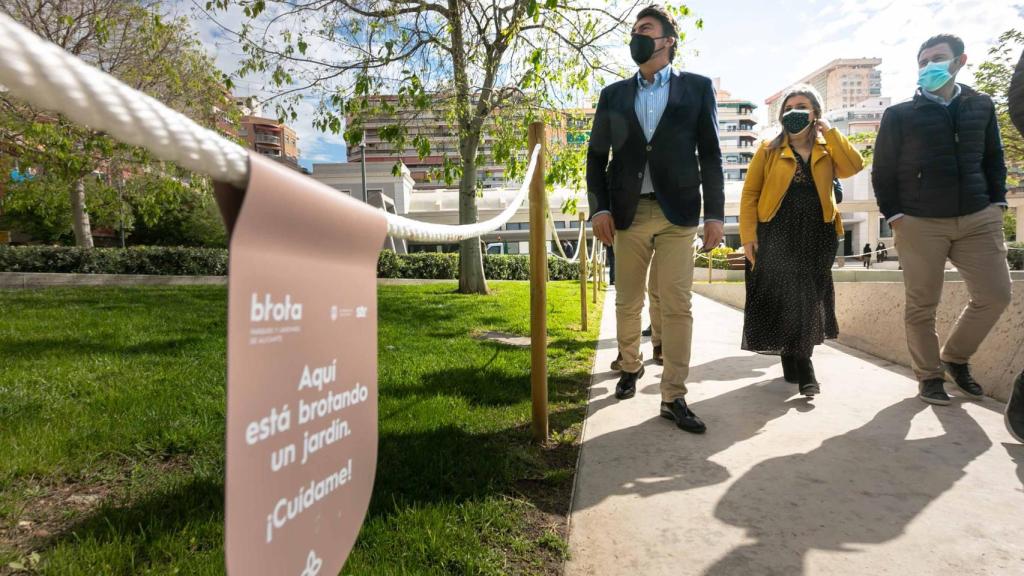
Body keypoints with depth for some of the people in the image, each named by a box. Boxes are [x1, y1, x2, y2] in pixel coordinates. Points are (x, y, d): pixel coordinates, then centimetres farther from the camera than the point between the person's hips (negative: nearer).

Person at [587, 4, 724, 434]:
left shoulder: (697, 87, 8)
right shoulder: (613, 94, 13)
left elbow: (710, 155, 5)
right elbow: (596, 157, 11)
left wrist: (715, 213, -3)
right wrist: (599, 208, -1)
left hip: (678, 212, -2)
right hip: (628, 213, 2)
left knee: (677, 306, -4)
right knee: (627, 302, 9)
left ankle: (673, 397, 3)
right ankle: (630, 367, 32)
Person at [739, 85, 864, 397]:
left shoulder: (827, 150, 12)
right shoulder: (768, 150, 5)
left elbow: (854, 166, -8)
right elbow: (750, 193, -1)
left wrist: (830, 132, -7)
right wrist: (748, 235, -10)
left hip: (816, 236, 2)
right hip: (777, 235, -2)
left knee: (808, 300, 2)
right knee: (782, 299, -1)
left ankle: (799, 361, 16)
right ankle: (798, 363, 13)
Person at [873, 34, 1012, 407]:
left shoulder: (982, 106, 11)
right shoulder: (899, 115, 1)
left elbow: (993, 159, 18)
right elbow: (882, 173, 1)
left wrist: (997, 202, 7)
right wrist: (894, 217, -6)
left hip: (978, 219, 4)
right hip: (920, 223, -3)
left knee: (995, 295, 2)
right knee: (922, 306, 0)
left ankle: (955, 357, 23)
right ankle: (930, 375, 15)